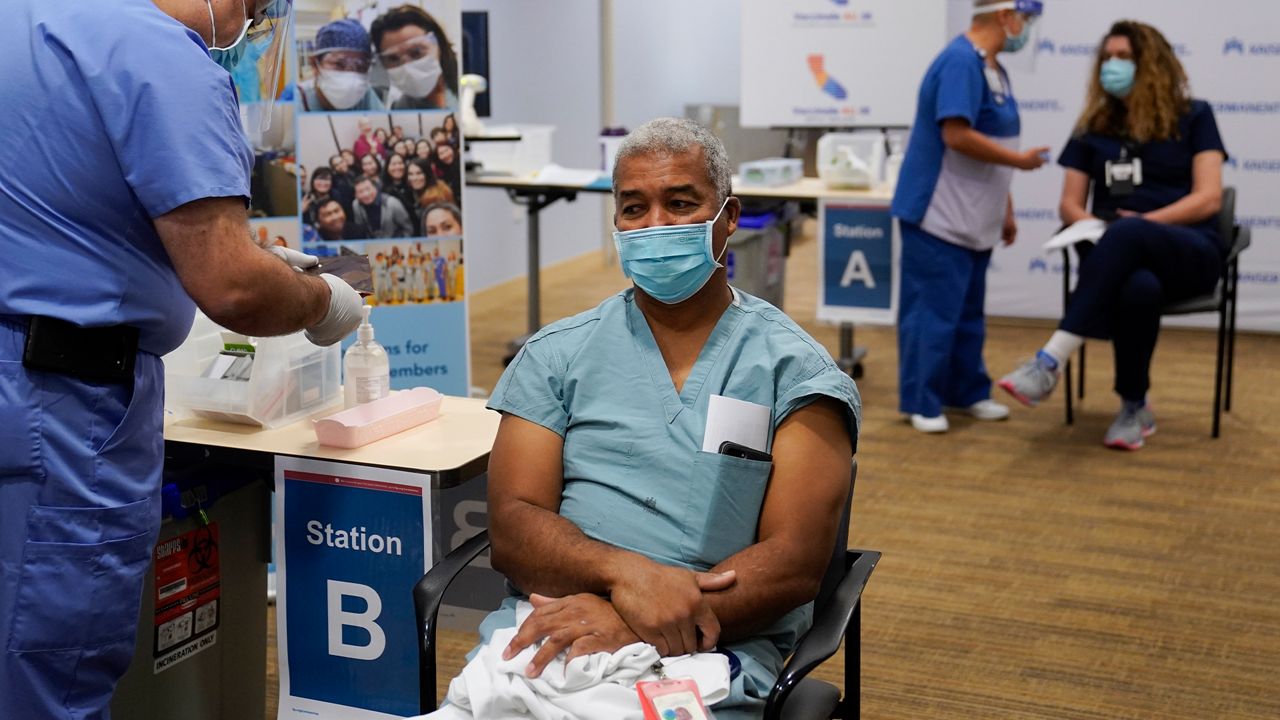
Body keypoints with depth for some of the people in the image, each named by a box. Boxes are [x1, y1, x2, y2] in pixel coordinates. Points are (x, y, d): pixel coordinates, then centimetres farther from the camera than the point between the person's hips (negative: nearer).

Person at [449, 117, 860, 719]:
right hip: (544, 629, 2)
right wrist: (625, 572, -18)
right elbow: (512, 528, 3)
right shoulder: (555, 355, 13)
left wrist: (636, 623, -18)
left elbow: (794, 563, -4)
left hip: (709, 652, -2)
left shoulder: (796, 373, 6)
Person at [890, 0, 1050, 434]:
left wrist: (1006, 210, 20)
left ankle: (967, 392, 26)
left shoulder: (992, 68, 13)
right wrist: (1020, 160, -14)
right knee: (933, 312, -3)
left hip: (973, 219, 10)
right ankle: (920, 402, 5)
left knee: (968, 312, 16)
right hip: (940, 217, -10)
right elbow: (958, 136, -25)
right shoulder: (960, 62, -17)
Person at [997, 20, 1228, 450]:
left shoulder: (1193, 118, 8)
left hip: (1190, 252, -2)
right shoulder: (1096, 128, 17)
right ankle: (1135, 408, -22)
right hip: (1124, 255, 2)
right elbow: (1069, 204, 12)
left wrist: (1143, 222, -16)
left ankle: (1049, 362, -45)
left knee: (1127, 236, -41)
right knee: (1139, 287, -41)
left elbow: (1208, 199, -3)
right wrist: (1092, 224, -11)